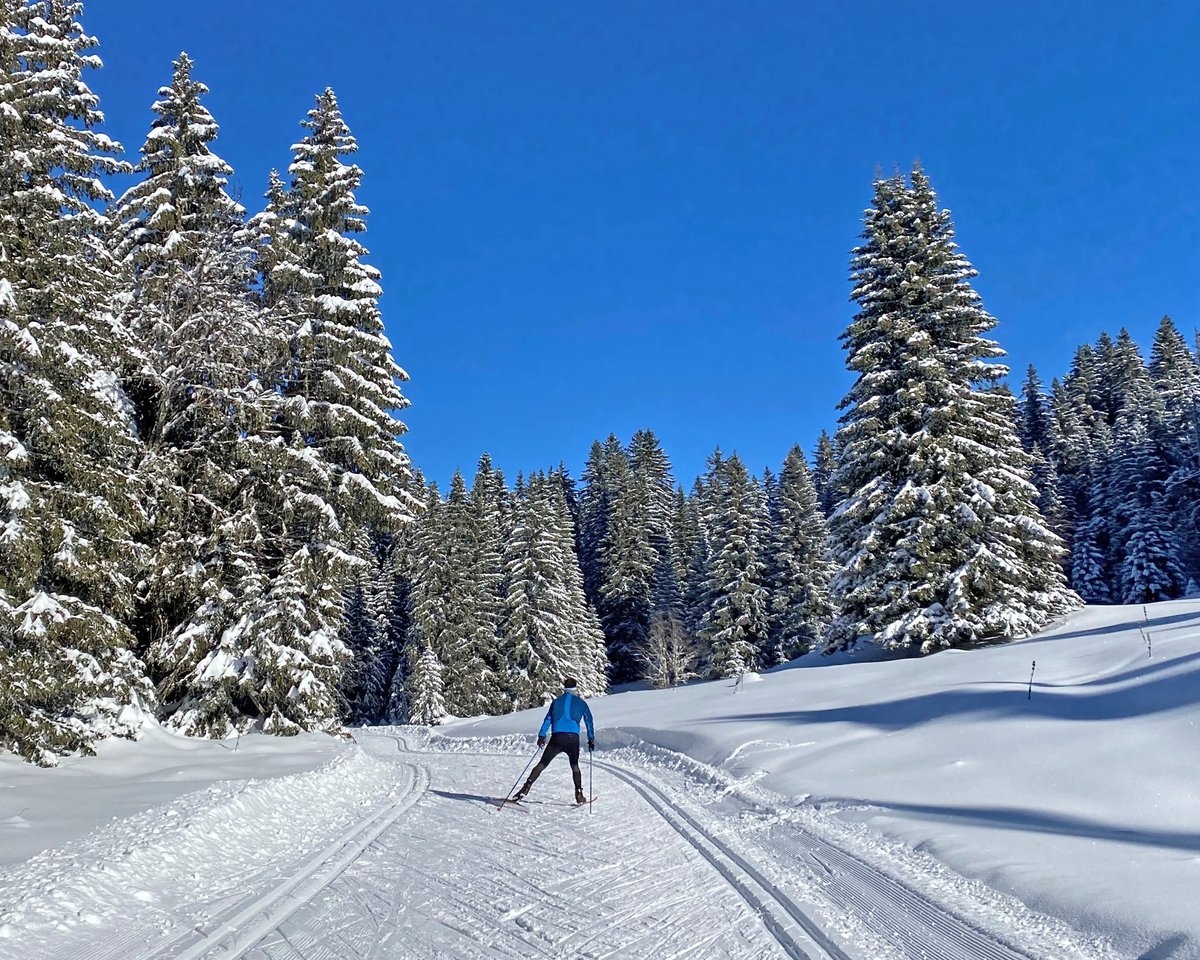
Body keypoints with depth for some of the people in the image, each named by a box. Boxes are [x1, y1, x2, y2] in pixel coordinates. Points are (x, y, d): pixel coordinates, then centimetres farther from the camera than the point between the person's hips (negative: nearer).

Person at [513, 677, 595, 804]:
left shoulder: (557, 701, 12)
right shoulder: (581, 703, 11)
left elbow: (548, 719, 10)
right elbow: (589, 721, 13)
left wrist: (541, 736, 11)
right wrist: (591, 739, 19)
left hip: (557, 738, 0)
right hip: (573, 738, 0)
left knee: (542, 764, 5)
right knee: (575, 766, 20)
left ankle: (525, 789, -6)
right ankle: (579, 795, 14)